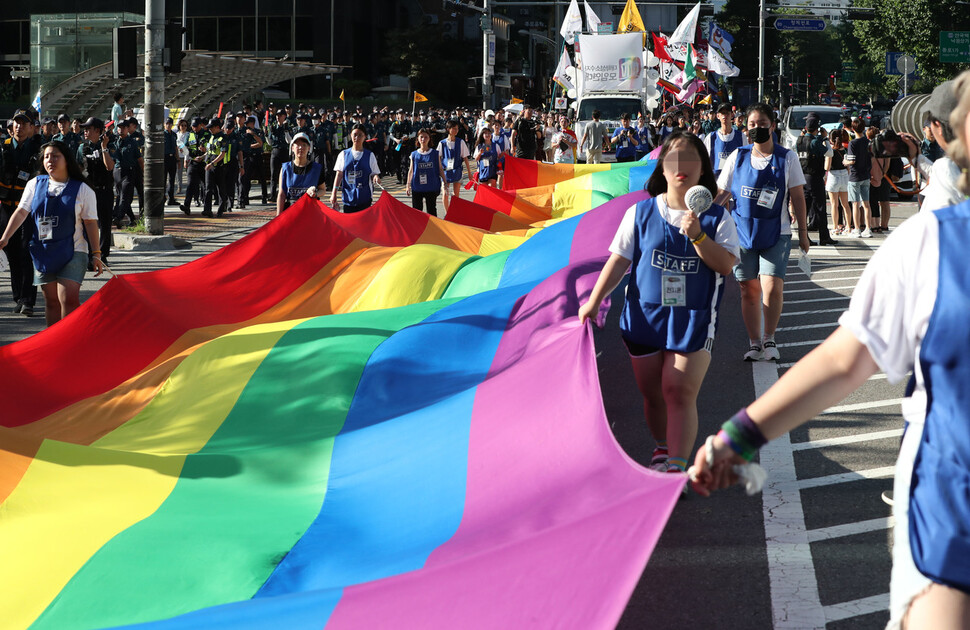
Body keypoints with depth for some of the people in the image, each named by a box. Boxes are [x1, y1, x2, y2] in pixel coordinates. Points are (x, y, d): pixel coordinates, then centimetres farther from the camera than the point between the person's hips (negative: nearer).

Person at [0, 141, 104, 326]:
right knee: (51, 300, 7)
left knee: (69, 299, -15)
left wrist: (96, 254, -3)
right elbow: (21, 212, 2)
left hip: (72, 252, -3)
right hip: (42, 251, 3)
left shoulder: (82, 190, 0)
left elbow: (91, 222, 0)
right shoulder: (35, 184, 8)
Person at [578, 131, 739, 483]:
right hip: (645, 315, 2)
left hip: (694, 318, -2)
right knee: (652, 393, 9)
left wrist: (697, 236, -21)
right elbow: (619, 260, 8)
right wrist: (594, 301, 5)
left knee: (680, 391, -13)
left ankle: (676, 466, -12)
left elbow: (726, 265, -9)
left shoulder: (716, 217, 1)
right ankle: (662, 450, 30)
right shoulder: (641, 213, 4)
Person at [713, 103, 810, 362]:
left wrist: (802, 231, 4)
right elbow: (721, 193, 7)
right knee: (749, 290, 5)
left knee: (772, 287, -15)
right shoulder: (738, 157, 4)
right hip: (743, 231, 2)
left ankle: (769, 338, 3)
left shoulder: (787, 158, 1)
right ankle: (755, 343, 17)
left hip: (776, 234, -2)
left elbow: (797, 196, 5)